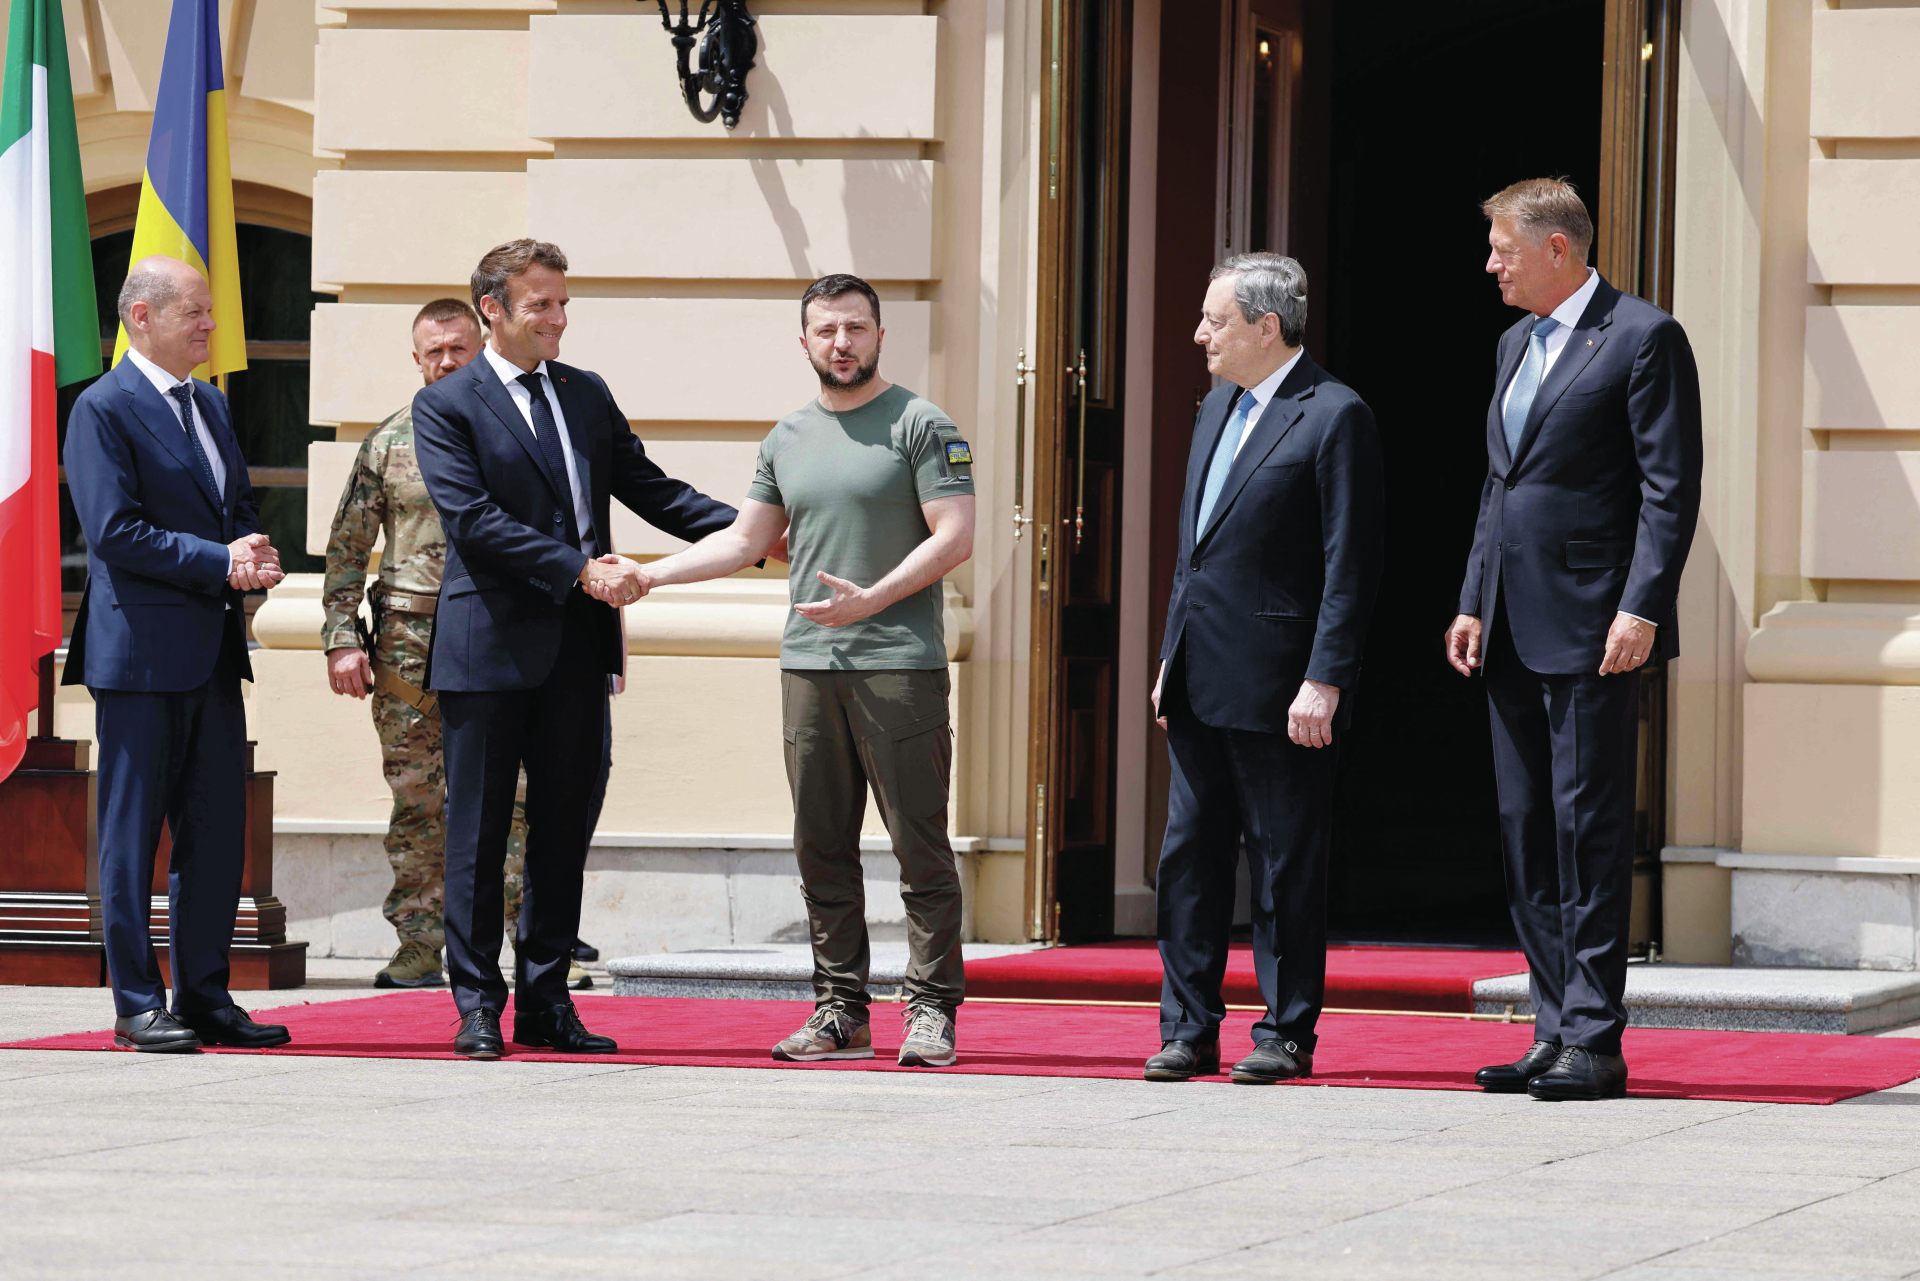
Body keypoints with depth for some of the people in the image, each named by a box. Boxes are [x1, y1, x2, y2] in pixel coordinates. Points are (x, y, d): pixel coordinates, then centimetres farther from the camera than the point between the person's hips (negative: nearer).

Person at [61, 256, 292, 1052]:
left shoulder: (210, 405, 16)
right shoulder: (104, 409, -9)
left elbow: (239, 505, 22)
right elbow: (115, 533, -16)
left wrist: (254, 555, -1)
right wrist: (219, 562, -17)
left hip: (213, 650, 8)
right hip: (141, 652, -8)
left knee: (218, 834, 8)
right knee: (132, 833, -1)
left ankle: (203, 994, 15)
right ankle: (138, 1006, 2)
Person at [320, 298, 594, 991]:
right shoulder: (388, 442, 9)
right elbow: (347, 547, 9)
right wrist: (342, 638, 1)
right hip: (408, 642, 1)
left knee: (518, 797, -8)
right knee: (416, 803, 3)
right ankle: (420, 947, 9)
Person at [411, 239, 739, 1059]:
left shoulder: (586, 395, 15)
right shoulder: (445, 406, -3)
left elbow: (648, 488, 16)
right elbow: (474, 520, -13)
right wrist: (582, 570, -19)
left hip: (576, 649, 5)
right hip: (490, 648, -5)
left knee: (564, 828, 7)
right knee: (479, 830, 0)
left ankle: (545, 1003, 13)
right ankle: (477, 1006, 6)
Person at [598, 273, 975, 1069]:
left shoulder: (920, 426, -1)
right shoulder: (788, 439, 17)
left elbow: (955, 537, -8)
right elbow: (745, 540, 21)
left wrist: (871, 599, -17)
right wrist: (649, 574, 11)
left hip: (899, 665, -6)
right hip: (807, 665, 6)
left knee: (920, 845, -6)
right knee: (822, 848, 6)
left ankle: (932, 1010, -3)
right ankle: (840, 1011, 11)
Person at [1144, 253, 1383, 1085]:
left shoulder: (1335, 416, -10)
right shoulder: (1218, 408, 16)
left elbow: (1351, 563, -13)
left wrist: (1324, 680, -18)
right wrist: (1172, 657, 18)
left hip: (1277, 689, -8)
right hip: (1201, 685, 8)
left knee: (1285, 867, 0)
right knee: (1189, 858, 8)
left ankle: (1287, 1035, 7)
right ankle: (1188, 1030, 14)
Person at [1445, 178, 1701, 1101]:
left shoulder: (1644, 338, -7)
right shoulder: (1516, 344, 19)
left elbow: (1672, 489, -12)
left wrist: (1641, 609, -19)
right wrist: (1474, 602, 15)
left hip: (1593, 630, -8)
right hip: (1516, 631, 8)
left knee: (1588, 827, -8)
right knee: (1527, 831, 8)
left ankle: (1595, 1042, -6)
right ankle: (1556, 1033, 13)